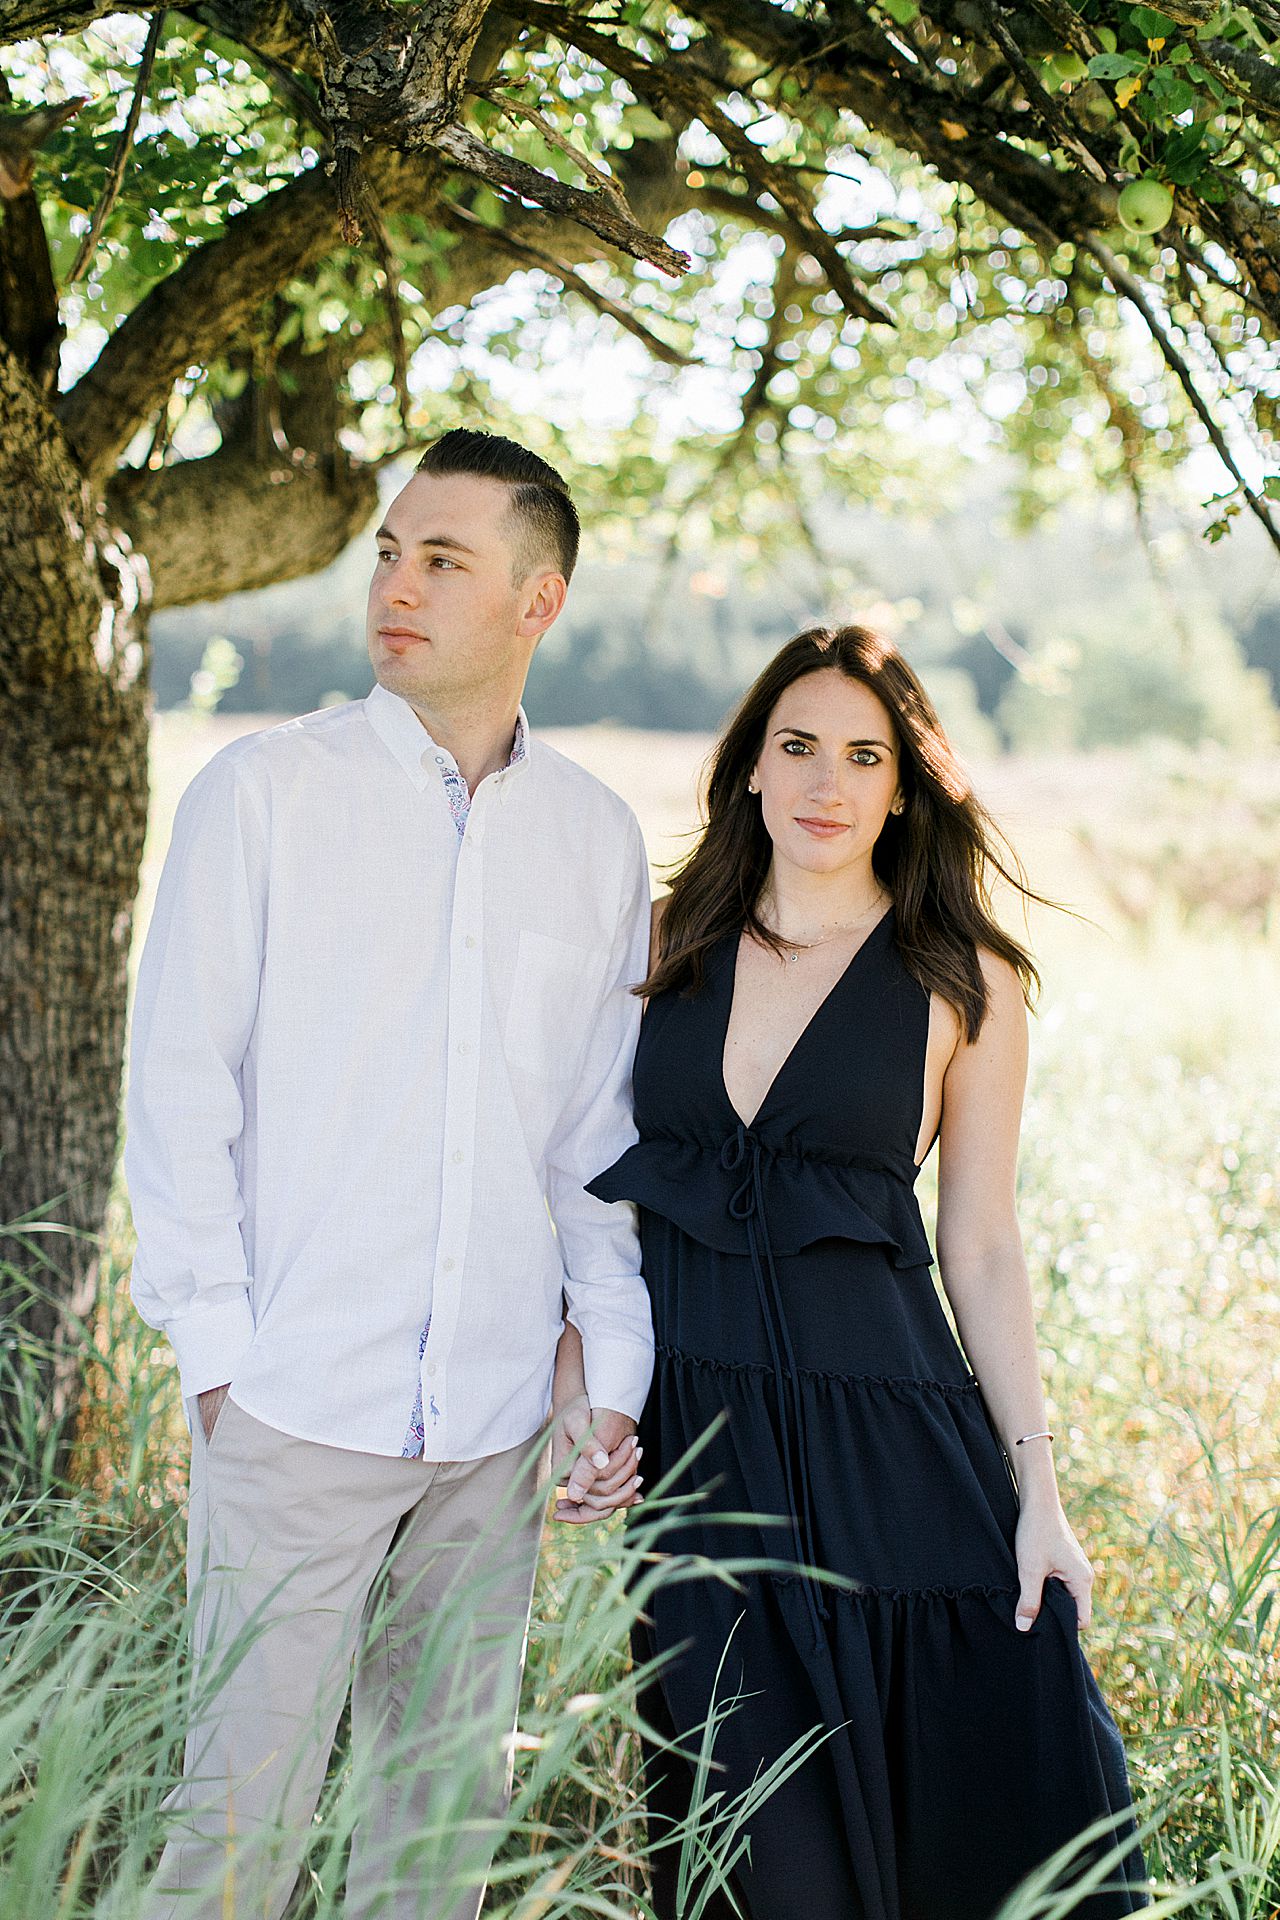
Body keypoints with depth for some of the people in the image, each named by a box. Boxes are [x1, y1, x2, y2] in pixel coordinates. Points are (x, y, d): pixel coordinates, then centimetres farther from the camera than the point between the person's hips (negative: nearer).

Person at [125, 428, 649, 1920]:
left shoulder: (598, 841, 8)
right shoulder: (264, 792, -2)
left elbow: (604, 1126, 13)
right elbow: (180, 1087, -2)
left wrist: (615, 1369, 8)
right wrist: (215, 1349, -7)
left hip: (495, 1418, 4)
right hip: (296, 1404, -3)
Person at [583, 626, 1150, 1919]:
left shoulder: (963, 983, 0)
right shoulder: (673, 942, 7)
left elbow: (983, 1247, 1)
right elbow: (610, 1174, 11)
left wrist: (1037, 1488, -4)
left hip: (883, 1425, -2)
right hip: (693, 1424, 2)